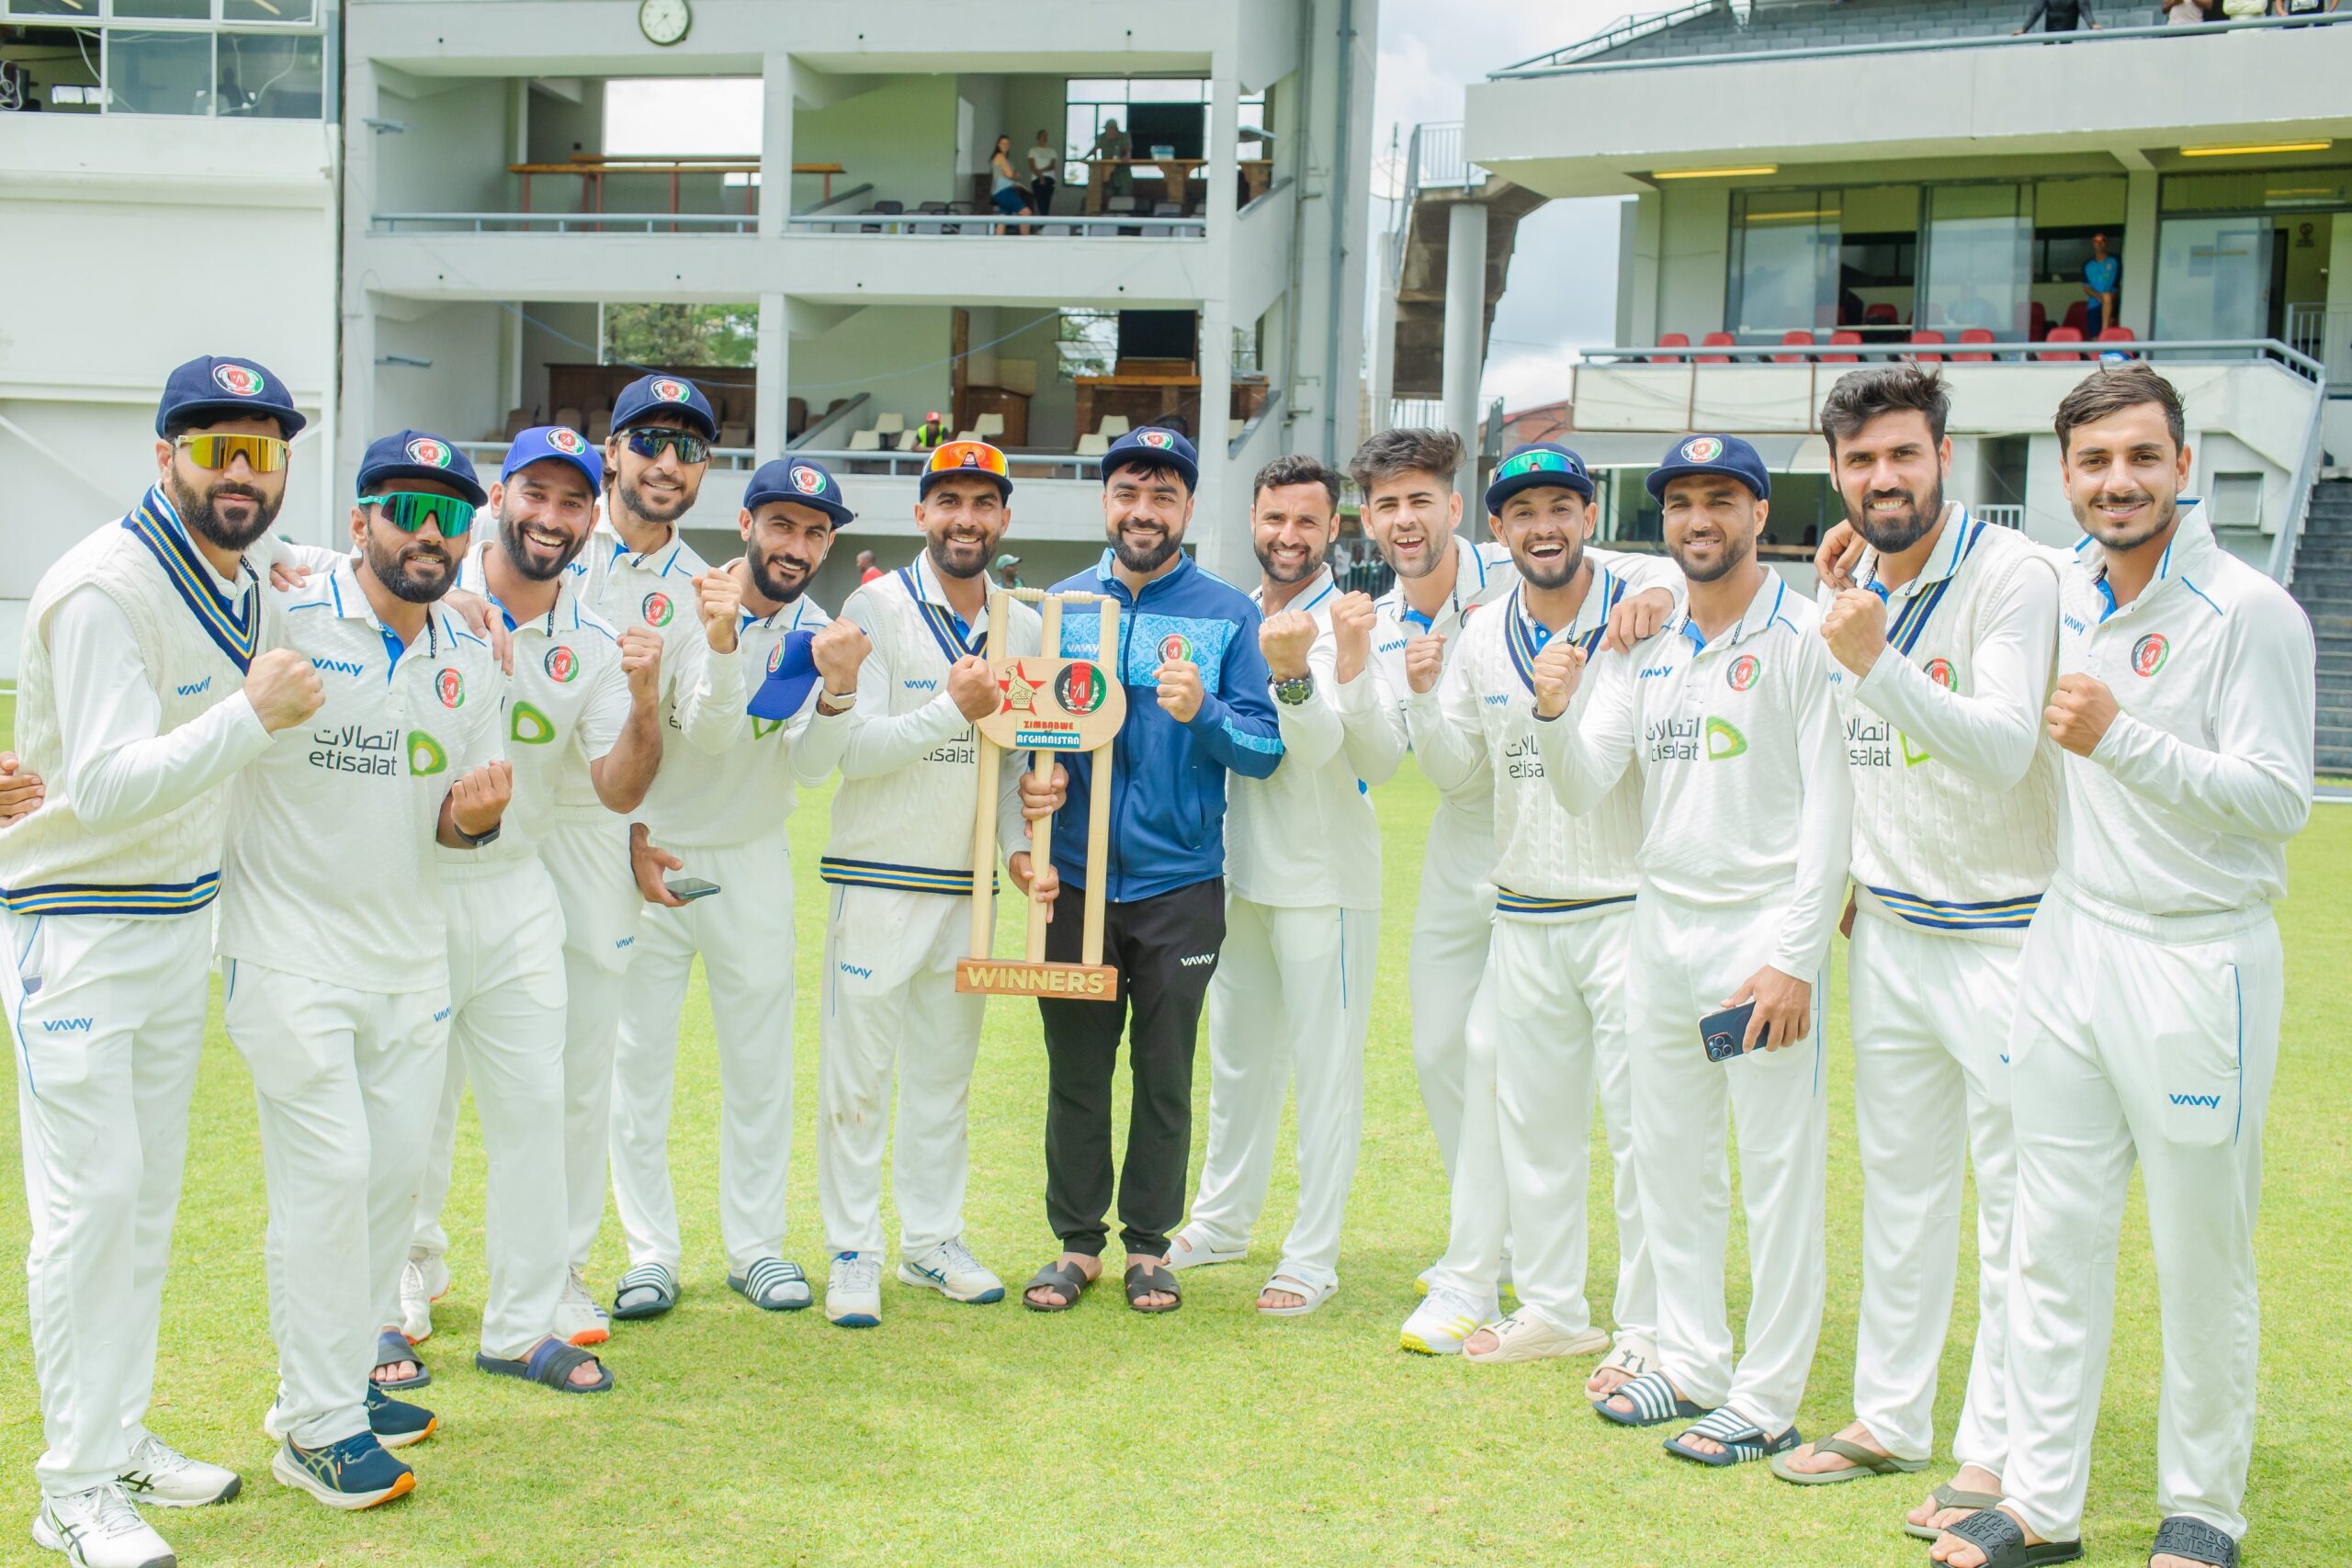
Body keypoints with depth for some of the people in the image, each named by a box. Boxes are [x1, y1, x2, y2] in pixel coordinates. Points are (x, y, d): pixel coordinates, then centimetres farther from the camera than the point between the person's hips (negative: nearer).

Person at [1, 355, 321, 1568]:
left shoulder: (241, 584, 6)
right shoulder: (106, 589, -21)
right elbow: (107, 787, -29)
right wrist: (253, 717, -36)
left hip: (181, 921, 8)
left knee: (151, 1190, 15)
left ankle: (121, 1438, 28)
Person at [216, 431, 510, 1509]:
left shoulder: (468, 661, 8)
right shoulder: (280, 620, -12)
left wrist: (472, 813, -8)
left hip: (410, 953, 6)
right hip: (291, 947, -6)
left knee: (398, 1167, 11)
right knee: (329, 1172, -7)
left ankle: (349, 1369, 29)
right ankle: (318, 1425, 4)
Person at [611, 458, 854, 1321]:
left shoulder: (815, 631, -2)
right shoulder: (681, 604, -12)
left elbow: (808, 766, -13)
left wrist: (835, 696, -31)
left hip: (753, 860, 3)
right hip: (651, 854, -3)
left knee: (761, 1060, 7)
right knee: (639, 1057, 2)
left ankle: (755, 1247, 19)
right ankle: (650, 1252, 13)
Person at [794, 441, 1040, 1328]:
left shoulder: (1024, 627, 10)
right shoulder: (878, 608, -6)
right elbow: (846, 748, -15)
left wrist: (1021, 844, 2)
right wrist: (951, 710, -21)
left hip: (971, 888, 5)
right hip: (879, 879, -5)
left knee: (946, 1073, 13)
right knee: (858, 1075, 0)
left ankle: (932, 1241, 25)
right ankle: (853, 1254, 10)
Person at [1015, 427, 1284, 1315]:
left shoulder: (1228, 615, 1)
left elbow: (1268, 749, -4)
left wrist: (1203, 715, -23)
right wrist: (1031, 787, -9)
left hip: (1180, 884, -1)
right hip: (1072, 880, 2)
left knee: (1164, 1075, 7)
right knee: (1075, 1071, 8)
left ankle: (1149, 1244, 22)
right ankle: (1077, 1242, 21)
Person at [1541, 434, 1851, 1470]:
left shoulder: (1802, 637, -7)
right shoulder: (1642, 648, 10)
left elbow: (1831, 805, -12)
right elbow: (1583, 791, 3)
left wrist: (1794, 958, -18)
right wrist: (1554, 712, -18)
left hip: (1764, 931, -7)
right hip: (1662, 926, 7)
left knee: (1778, 1171, -1)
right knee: (1668, 1156, 14)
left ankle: (1768, 1401, 8)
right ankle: (1692, 1363, 28)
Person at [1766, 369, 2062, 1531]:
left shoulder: (2013, 575, -15)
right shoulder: (1851, 592, 8)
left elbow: (2004, 749, -27)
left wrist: (1875, 662, -36)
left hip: (2001, 938, -7)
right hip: (1887, 930, 7)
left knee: (2016, 1198, 0)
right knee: (1898, 1184, 15)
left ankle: (1997, 1451, 10)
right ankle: (1891, 1420, 27)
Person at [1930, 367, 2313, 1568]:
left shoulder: (2249, 612, -10)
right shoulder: (2058, 601, 9)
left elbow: (2279, 801, -16)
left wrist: (2120, 739, -22)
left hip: (2196, 961, -6)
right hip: (2067, 945, 6)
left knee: (2203, 1262, 5)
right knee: (2052, 1244, 9)